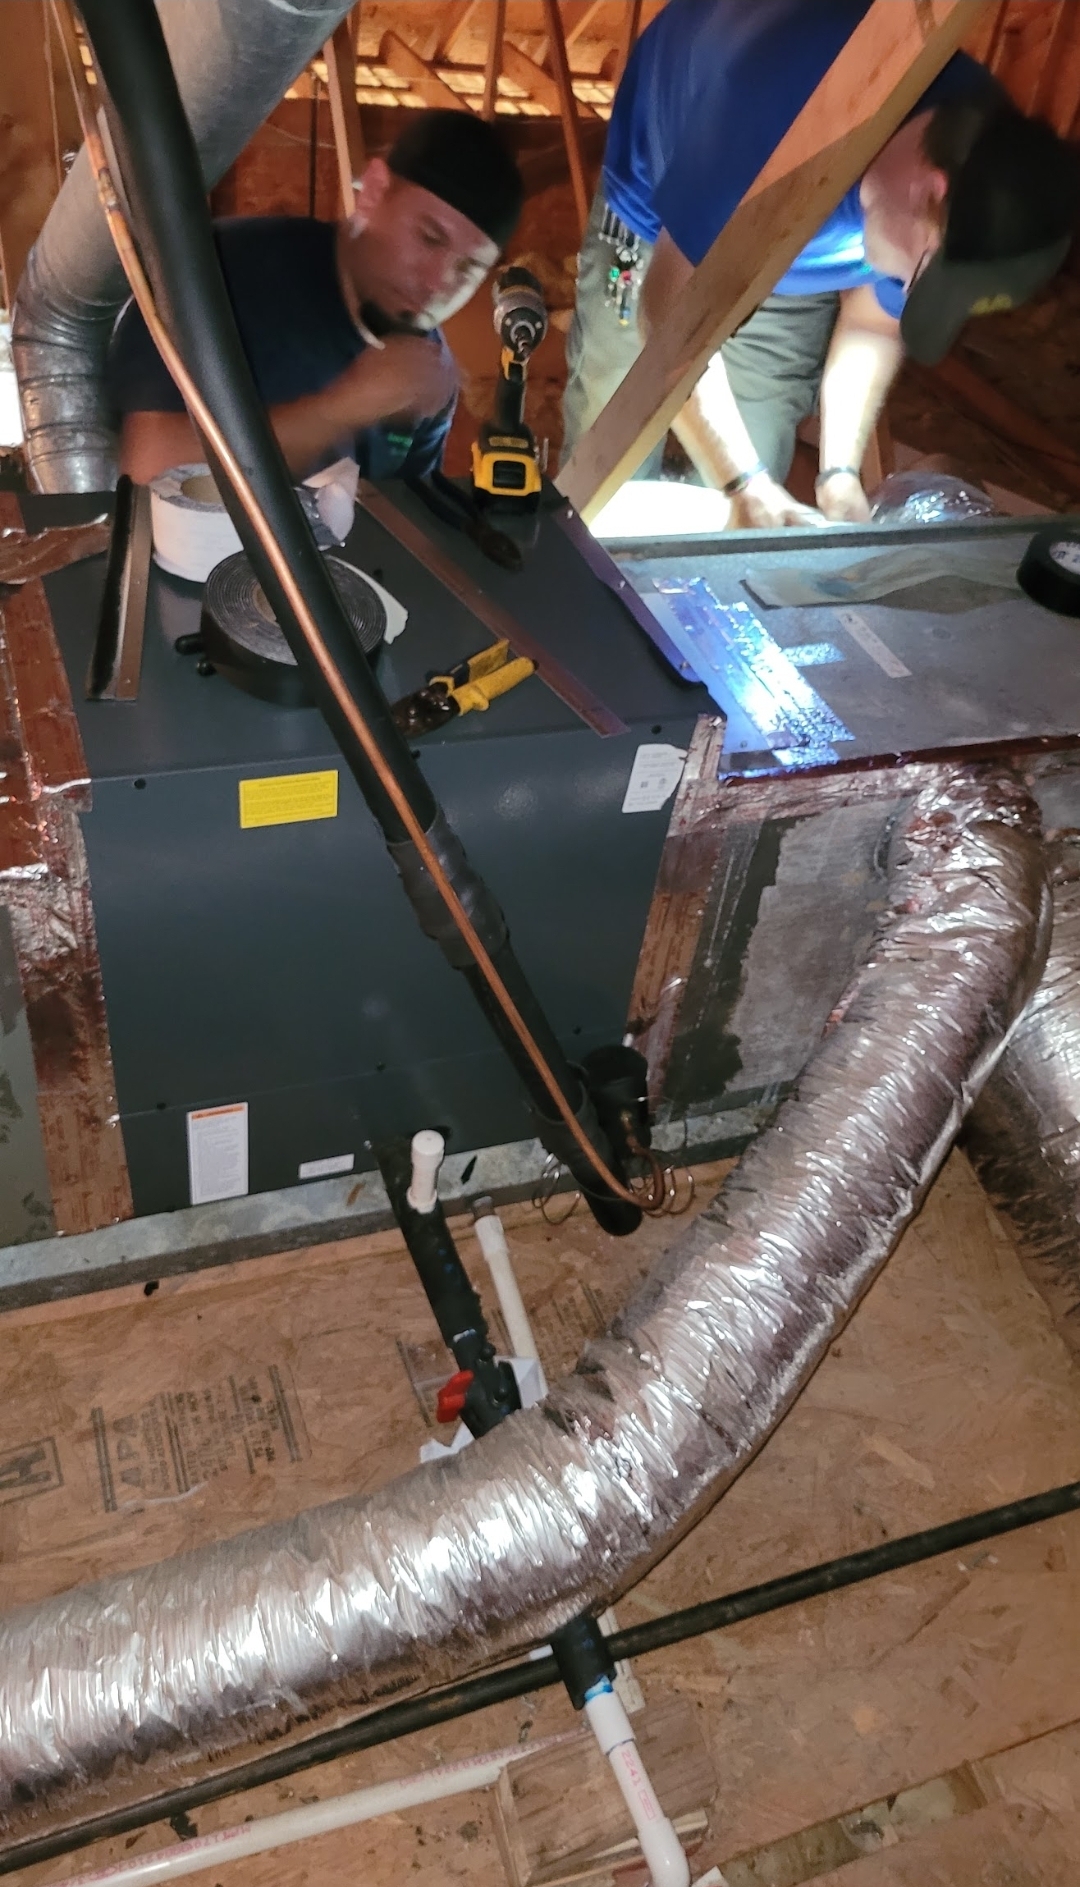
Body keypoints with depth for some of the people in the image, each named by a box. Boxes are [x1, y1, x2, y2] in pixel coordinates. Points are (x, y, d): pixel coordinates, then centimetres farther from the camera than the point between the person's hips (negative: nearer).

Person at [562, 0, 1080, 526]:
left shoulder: (984, 150, -24)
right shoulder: (780, 121, -43)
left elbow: (873, 326, -8)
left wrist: (839, 474, -19)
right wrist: (748, 487, -38)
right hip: (656, 233, -3)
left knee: (746, 521, -2)